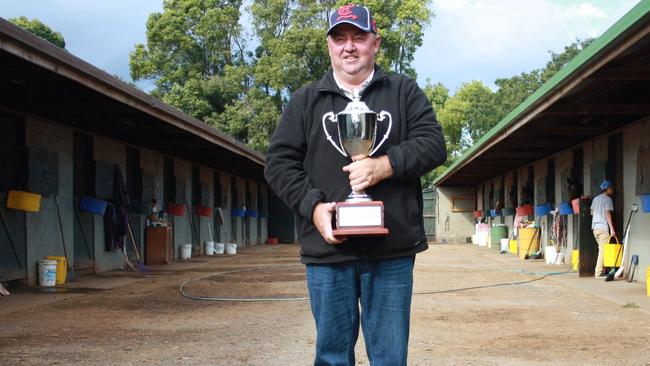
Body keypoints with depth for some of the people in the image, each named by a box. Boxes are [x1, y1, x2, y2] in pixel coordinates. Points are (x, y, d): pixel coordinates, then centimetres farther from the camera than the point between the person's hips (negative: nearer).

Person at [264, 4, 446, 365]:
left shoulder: (405, 92, 11)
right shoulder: (305, 100, 13)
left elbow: (433, 144, 1)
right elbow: (279, 162, 7)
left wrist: (385, 165, -15)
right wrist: (313, 206, -9)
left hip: (392, 247, 0)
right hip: (328, 246, 1)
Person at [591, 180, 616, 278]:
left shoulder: (595, 199, 16)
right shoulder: (608, 199, -6)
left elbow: (592, 212, 17)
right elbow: (608, 214, -13)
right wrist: (612, 228, -15)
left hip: (595, 227, 8)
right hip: (603, 227, -8)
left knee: (601, 248, 13)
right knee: (603, 249, -6)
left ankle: (602, 270, 11)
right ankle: (599, 272, -8)